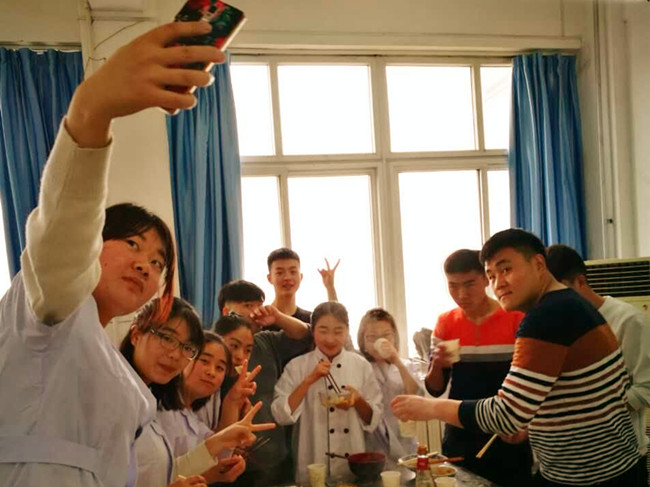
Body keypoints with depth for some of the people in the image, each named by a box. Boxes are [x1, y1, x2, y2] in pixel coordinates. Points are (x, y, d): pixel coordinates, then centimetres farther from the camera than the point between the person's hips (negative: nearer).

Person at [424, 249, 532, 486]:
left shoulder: (516, 317, -9)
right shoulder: (445, 322, 1)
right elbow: (435, 389, 3)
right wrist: (437, 366, -17)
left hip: (508, 439, -3)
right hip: (460, 437, 3)